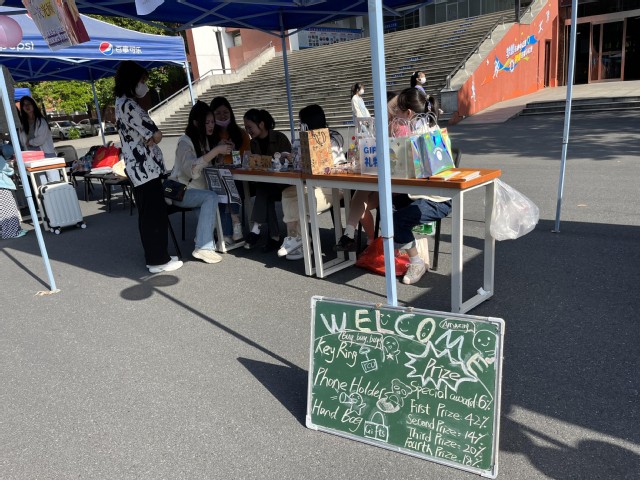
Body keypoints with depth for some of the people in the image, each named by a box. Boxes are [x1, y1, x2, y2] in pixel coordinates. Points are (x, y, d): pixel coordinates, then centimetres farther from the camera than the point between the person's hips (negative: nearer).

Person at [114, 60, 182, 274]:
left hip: (139, 168, 10)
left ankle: (155, 257, 22)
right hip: (145, 168, -10)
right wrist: (152, 136, 5)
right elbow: (156, 136, -15)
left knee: (148, 215, 13)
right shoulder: (129, 105, -15)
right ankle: (158, 260, 3)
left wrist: (147, 139, -3)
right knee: (156, 215, -4)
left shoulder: (122, 103, 18)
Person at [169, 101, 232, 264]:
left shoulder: (204, 140, 12)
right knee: (211, 197, -32)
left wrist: (222, 151, 4)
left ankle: (204, 240, -17)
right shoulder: (185, 142, -13)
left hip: (197, 189, 7)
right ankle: (203, 248, -33)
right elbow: (191, 169, -30)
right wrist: (215, 151, -33)